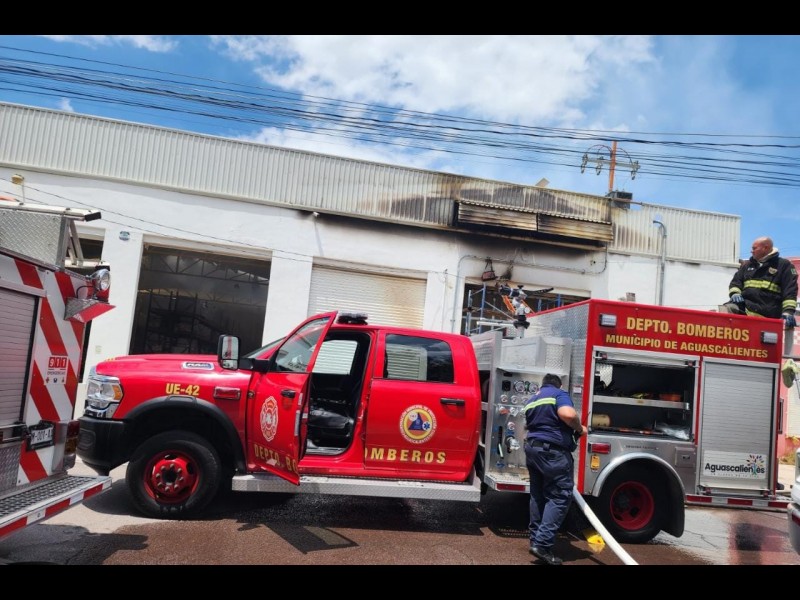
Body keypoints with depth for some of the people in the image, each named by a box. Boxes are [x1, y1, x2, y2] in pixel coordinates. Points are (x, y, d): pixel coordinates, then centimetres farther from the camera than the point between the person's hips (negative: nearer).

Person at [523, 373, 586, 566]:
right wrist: (579, 428, -6)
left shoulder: (532, 400, 19)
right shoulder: (559, 394, -4)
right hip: (553, 450, -8)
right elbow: (568, 414, -23)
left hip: (532, 448, 8)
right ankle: (542, 544, -12)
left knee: (538, 495, 16)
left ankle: (535, 538, 22)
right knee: (560, 495, -5)